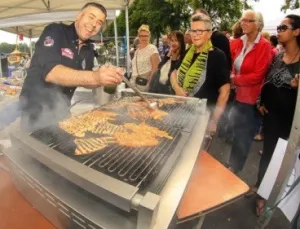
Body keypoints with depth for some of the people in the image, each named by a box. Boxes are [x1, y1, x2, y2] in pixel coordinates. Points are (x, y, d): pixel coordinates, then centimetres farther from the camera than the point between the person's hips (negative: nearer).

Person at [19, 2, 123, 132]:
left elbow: (83, 79, 6)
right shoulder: (55, 32, -15)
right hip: (37, 110, -6)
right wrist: (95, 77, -44)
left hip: (61, 110, 6)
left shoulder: (89, 48, 4)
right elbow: (50, 73, -30)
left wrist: (105, 78, -15)